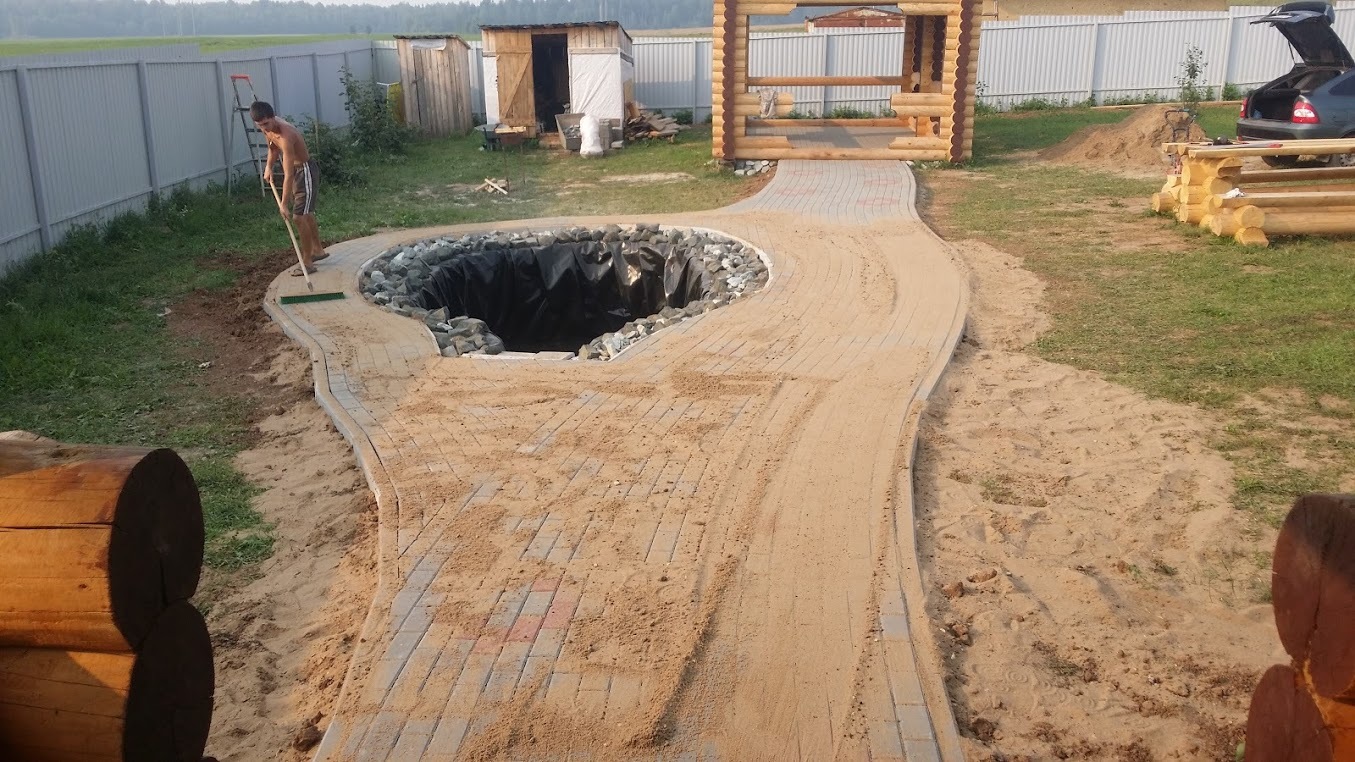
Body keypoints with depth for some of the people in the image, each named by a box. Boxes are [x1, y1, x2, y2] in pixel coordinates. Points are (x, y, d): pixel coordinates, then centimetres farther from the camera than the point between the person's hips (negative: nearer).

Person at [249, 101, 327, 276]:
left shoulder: (285, 137, -35)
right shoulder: (270, 126, -9)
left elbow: (288, 175, -34)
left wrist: (284, 204, -33)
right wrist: (269, 166, 3)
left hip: (305, 171, -9)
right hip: (295, 170, 9)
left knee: (299, 217, -10)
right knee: (306, 214, 20)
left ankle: (307, 262, -2)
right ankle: (318, 250, 35)